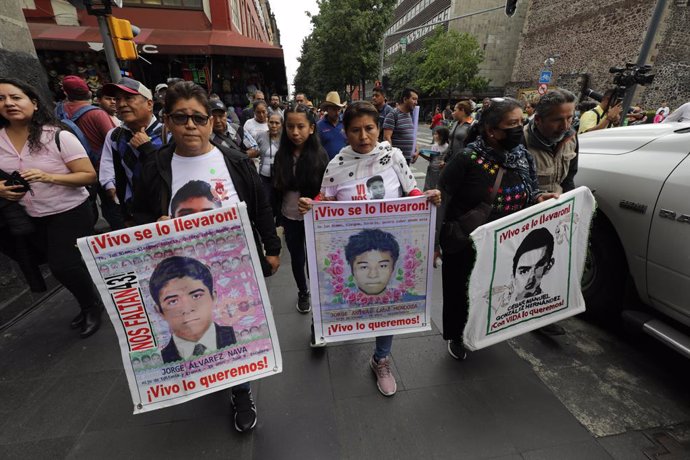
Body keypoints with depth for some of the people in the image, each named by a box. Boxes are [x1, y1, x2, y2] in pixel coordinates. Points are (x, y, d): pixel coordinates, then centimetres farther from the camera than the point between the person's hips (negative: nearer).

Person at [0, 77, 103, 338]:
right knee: (59, 265, 15)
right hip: (32, 217, 6)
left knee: (63, 266, -5)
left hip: (70, 212, -6)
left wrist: (48, 177, -28)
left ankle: (92, 307, 22)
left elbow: (89, 176, -17)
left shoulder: (58, 136, -15)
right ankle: (90, 304, 37)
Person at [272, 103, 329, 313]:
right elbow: (276, 189, 1)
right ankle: (303, 293, 40)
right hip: (289, 218, 3)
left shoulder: (320, 155, -11)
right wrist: (277, 216, 2)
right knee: (296, 258, 17)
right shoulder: (281, 155, -4)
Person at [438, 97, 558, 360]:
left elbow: (530, 192, 15)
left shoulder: (525, 157, 1)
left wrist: (539, 198, -10)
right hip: (463, 247, -5)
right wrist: (433, 243, -19)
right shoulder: (468, 159, -20)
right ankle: (455, 337, 41)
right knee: (458, 293, 12)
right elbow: (440, 201, -18)